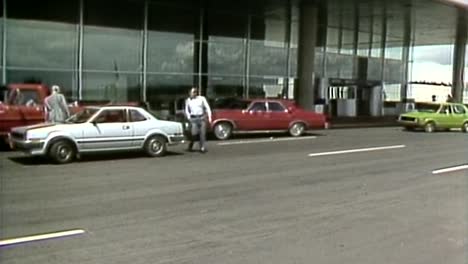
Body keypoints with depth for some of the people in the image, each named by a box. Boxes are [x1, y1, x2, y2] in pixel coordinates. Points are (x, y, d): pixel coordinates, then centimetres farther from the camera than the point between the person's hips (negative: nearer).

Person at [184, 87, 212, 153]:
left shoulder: (202, 98, 1)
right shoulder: (188, 100, 6)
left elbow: (207, 107, 4)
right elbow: (186, 110, 16)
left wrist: (209, 117, -2)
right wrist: (189, 118, 4)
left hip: (202, 117, 0)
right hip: (193, 118, 0)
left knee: (202, 133, -2)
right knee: (194, 133, -10)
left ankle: (202, 147, 4)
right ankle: (190, 147, 10)